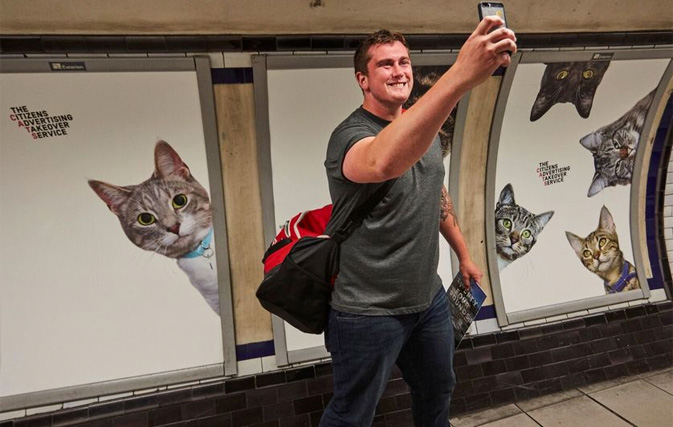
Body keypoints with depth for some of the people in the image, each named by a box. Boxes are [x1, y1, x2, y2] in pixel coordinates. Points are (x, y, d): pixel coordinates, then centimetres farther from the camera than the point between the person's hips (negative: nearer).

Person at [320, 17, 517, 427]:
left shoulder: (427, 131, 5)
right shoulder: (351, 135, -22)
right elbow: (384, 162, -47)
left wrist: (464, 254, 21)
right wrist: (462, 74, -54)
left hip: (429, 299, 8)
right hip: (370, 312, -7)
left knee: (438, 390, 27)